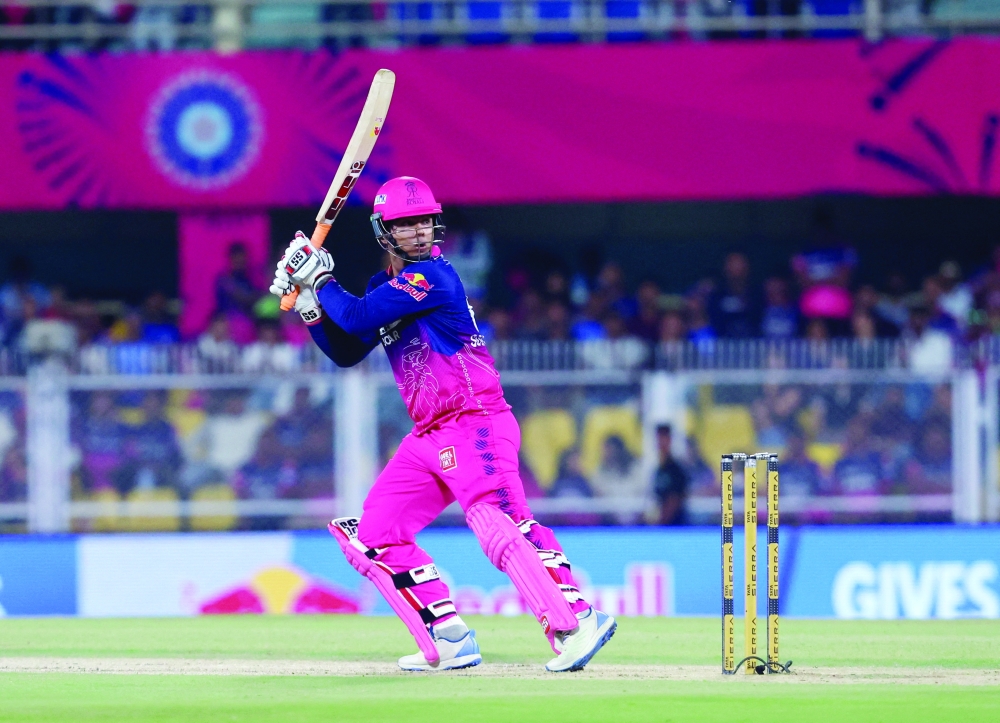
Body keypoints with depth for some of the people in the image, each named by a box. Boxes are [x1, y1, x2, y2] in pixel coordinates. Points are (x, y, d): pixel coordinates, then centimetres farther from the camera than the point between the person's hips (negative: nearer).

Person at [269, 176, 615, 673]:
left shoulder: (431, 276, -11)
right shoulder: (385, 286, 16)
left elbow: (357, 319, -18)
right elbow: (346, 352, 16)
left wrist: (321, 279, -4)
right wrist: (308, 301, 6)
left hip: (474, 423, -9)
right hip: (427, 439, 9)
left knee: (500, 526, -25)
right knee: (375, 534, 8)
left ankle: (575, 622, -35)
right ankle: (450, 641, 9)